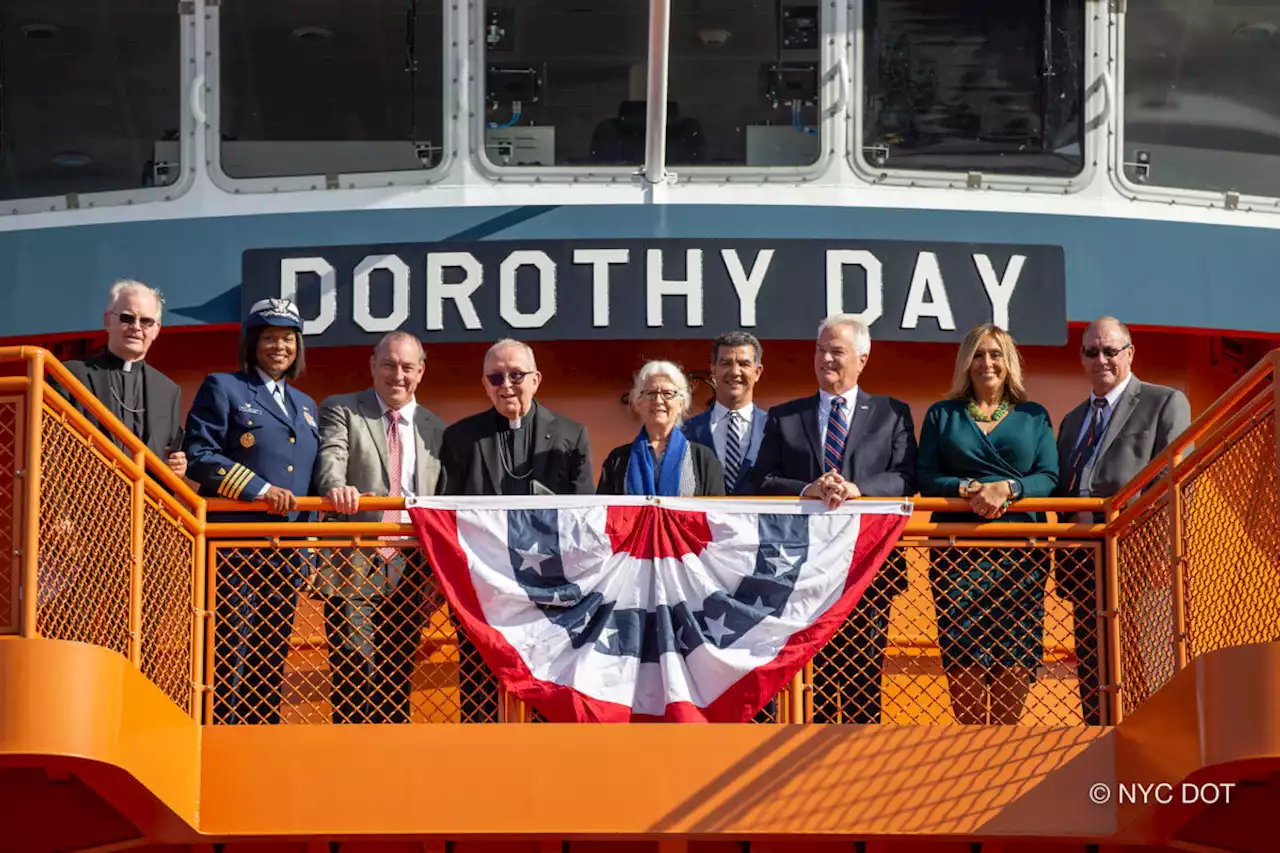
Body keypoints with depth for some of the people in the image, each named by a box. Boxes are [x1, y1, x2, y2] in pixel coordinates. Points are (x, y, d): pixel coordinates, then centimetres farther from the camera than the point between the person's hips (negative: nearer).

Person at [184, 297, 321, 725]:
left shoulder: (305, 405, 23)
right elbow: (199, 456, -8)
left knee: (272, 658, 6)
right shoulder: (223, 388, 3)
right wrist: (259, 489, -16)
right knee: (231, 652, -10)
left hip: (288, 553, 6)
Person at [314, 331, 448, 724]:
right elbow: (330, 459, -12)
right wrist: (336, 486, -35)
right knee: (354, 676, -9)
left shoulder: (435, 429, 15)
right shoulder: (341, 411, 5)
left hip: (409, 570, 3)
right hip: (354, 566, -3)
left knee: (397, 677, 8)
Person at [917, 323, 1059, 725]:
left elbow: (1049, 478, 3)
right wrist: (968, 489, -14)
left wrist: (1007, 488, -16)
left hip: (1020, 553, 0)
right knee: (963, 659, -9)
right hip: (957, 552, 0)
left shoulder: (1034, 417, 14)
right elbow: (926, 478, 4)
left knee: (1014, 659, -6)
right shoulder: (942, 415, 14)